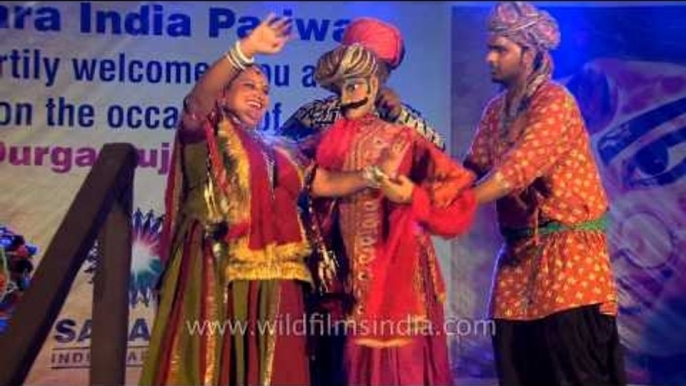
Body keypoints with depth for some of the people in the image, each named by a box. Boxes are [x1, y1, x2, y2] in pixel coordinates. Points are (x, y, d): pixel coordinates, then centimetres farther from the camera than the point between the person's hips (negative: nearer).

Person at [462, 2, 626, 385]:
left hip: (569, 244, -7)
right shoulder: (496, 110, 12)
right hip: (520, 247, 7)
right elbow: (474, 169, 4)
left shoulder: (555, 102, -14)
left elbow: (517, 169, -25)